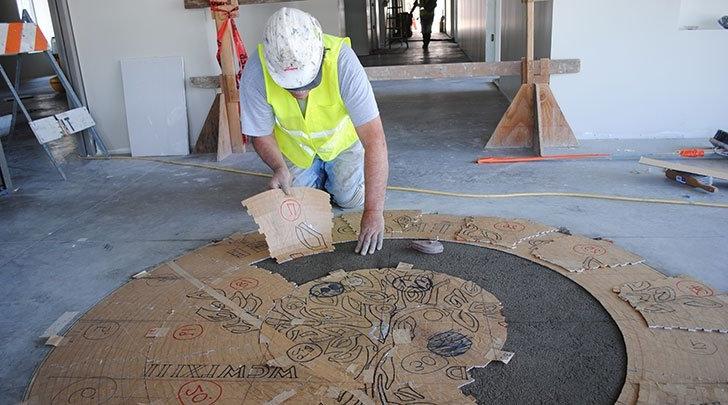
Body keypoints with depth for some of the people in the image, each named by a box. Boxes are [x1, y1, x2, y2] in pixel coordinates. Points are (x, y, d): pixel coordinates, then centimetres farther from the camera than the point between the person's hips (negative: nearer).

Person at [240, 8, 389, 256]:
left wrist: (374, 211, -46)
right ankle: (316, 174, 31)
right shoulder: (255, 74, -35)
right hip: (294, 144, 1)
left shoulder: (342, 61, -41)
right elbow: (261, 134, -17)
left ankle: (331, 171, 26)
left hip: (342, 136, -1)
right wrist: (279, 168, -38)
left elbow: (374, 140, -43)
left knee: (351, 199, -7)